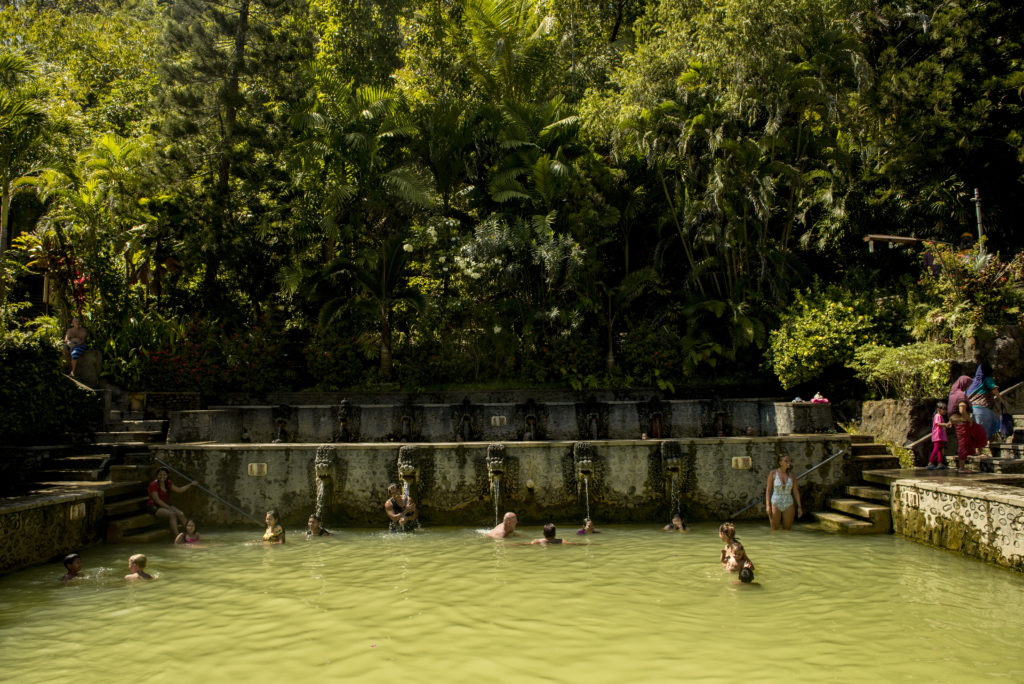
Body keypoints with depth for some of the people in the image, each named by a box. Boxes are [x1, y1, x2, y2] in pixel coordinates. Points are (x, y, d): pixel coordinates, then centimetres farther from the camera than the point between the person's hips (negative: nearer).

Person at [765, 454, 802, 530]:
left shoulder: (791, 474, -1)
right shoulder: (773, 473, -8)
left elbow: (796, 491, 3)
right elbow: (768, 489, -7)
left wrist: (799, 507, 0)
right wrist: (767, 506, -14)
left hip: (788, 505, 2)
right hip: (775, 505, -2)